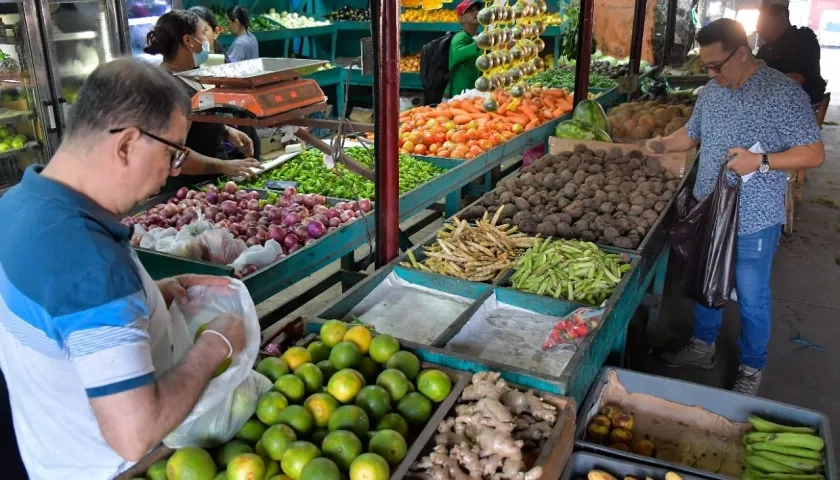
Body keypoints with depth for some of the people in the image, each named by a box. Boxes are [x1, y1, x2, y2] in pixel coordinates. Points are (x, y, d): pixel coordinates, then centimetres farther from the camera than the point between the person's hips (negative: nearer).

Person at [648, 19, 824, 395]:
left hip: (753, 222, -6)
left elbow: (814, 153, -15)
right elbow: (692, 133, 18)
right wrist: (664, 145, -1)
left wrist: (761, 161, -27)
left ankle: (752, 368, 28)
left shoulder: (783, 93, -16)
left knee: (752, 299, 9)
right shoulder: (712, 91, 4)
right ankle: (702, 346, 40)